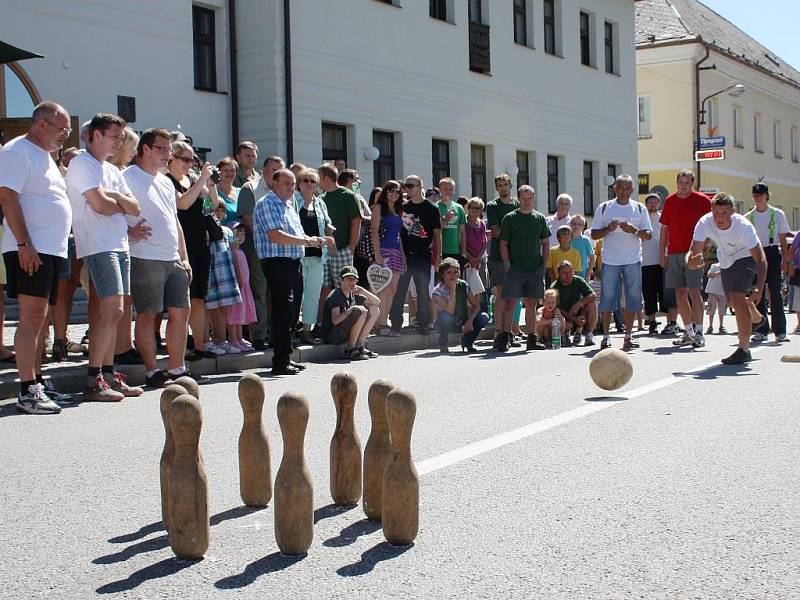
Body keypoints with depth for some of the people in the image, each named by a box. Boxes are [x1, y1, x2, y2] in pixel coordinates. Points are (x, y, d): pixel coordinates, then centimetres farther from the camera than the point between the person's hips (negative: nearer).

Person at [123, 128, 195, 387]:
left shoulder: (166, 182, 21)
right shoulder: (129, 177, -4)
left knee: (181, 312, 8)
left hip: (173, 259, 8)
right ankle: (152, 371, 4)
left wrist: (184, 257, 18)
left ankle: (176, 368, 17)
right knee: (148, 315, -2)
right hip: (146, 259, -8)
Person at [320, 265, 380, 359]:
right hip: (330, 336, -8)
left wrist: (363, 291, -5)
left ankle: (359, 346, 2)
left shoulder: (354, 295, 10)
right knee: (360, 311, -27)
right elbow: (335, 321, -27)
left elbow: (377, 302, 10)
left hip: (346, 333, 8)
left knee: (374, 309, 5)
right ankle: (350, 350, -17)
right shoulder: (335, 296, -14)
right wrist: (350, 310, -40)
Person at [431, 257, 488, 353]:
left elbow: (476, 306, -8)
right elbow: (450, 311, -32)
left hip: (463, 322, 4)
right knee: (446, 316, -39)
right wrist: (452, 290, -33)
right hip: (445, 323, -3)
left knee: (484, 317, -21)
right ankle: (443, 343, -10)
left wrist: (470, 320, -25)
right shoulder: (437, 291, -20)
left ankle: (467, 341, 3)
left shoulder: (463, 285, -8)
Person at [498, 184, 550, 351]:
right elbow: (503, 244, 1)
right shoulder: (510, 218, 2)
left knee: (531, 304, 8)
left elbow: (545, 243, 15)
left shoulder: (540, 218, 10)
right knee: (510, 302, -7)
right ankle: (504, 338, -6)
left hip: (535, 268, 3)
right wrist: (507, 264, -8)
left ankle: (532, 339, 13)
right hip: (515, 267, -3)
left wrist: (544, 264, 5)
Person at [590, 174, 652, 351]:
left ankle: (628, 336, 8)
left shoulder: (640, 208, 8)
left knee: (632, 299, 1)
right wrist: (609, 228, -13)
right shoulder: (604, 208, 5)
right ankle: (605, 336, 7)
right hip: (610, 260, -1)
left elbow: (648, 235, 5)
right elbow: (594, 235, 5)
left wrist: (634, 230, -14)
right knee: (607, 298, -1)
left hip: (633, 260, 1)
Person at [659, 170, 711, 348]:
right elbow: (664, 228, 15)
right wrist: (662, 253, 11)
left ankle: (698, 333, -6)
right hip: (674, 253, 4)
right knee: (680, 293, 6)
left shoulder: (702, 200, 0)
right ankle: (688, 332, 15)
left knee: (694, 291, -11)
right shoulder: (670, 201, 11)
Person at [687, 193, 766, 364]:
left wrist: (759, 288, -46)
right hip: (725, 261, 5)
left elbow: (760, 259, -34)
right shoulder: (705, 223, -28)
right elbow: (694, 252, -33)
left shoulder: (744, 226, -36)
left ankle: (744, 350, -18)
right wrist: (691, 261, -58)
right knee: (734, 303, 19)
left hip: (745, 258, -5)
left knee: (737, 298, -24)